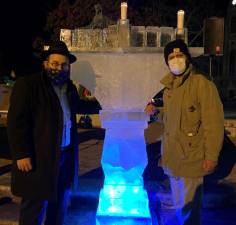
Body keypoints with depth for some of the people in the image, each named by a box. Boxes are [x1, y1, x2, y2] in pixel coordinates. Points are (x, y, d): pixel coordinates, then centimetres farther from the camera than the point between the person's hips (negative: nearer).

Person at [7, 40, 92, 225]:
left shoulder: (70, 87, 11)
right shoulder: (27, 84, -10)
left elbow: (77, 107, 29)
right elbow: (17, 121, -15)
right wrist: (21, 154, -20)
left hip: (65, 155, 7)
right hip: (38, 157, -7)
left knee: (60, 202, 19)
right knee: (35, 206, 4)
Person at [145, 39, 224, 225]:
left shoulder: (202, 84, -13)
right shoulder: (169, 87, 11)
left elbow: (213, 123, -16)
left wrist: (211, 157, -17)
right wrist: (155, 112, 5)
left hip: (191, 158, -7)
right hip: (172, 158, 7)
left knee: (188, 207, 3)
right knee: (179, 205, 21)